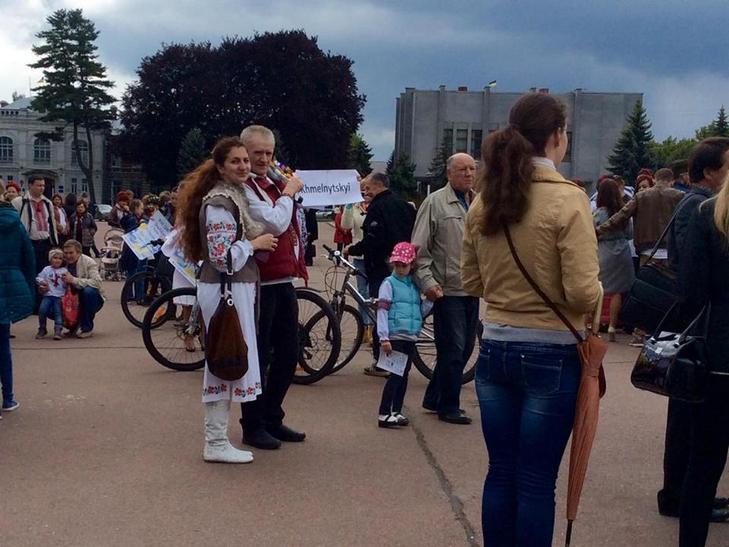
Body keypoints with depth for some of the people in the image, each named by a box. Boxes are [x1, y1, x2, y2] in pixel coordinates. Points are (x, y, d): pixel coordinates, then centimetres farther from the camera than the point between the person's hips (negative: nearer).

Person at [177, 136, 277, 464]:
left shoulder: (235, 196, 16)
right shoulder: (219, 202, -16)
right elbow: (223, 257, -23)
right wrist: (256, 243, -12)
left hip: (237, 288, 10)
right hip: (225, 290, -10)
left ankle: (216, 441, 20)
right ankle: (217, 444, 4)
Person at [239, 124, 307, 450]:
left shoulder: (274, 183, 15)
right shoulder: (244, 188, -12)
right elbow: (274, 223, -22)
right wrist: (288, 193, -10)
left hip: (284, 280, 9)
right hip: (260, 284, -9)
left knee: (288, 355, 14)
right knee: (258, 358, 0)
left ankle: (272, 419, 27)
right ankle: (252, 426, 12)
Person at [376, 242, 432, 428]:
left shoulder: (414, 285, 13)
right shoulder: (389, 283, -5)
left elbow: (420, 311, 19)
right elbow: (382, 311, -11)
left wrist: (430, 300, 1)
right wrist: (384, 338, -17)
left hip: (410, 338, 6)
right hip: (395, 337, -6)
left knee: (403, 376, 10)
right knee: (396, 376, -8)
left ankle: (396, 412, 19)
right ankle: (384, 414, -4)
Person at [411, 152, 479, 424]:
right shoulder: (435, 202, -5)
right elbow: (420, 248, -8)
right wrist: (427, 281, -15)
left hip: (473, 289, 7)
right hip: (448, 289, -7)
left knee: (465, 348, 13)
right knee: (453, 349, -2)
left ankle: (434, 399, 27)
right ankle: (449, 407, 13)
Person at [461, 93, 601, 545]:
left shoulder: (484, 200, 2)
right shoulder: (568, 199, -15)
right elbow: (583, 294, -18)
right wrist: (598, 291, 3)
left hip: (495, 349, 5)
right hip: (551, 355, -5)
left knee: (501, 473, 16)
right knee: (537, 482, 6)